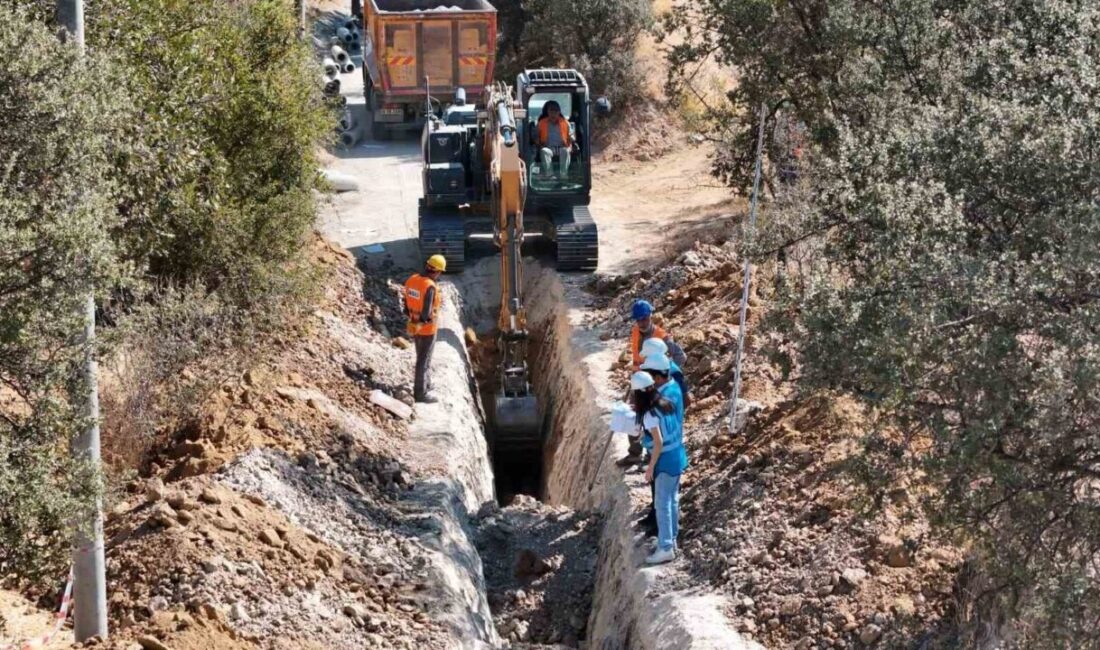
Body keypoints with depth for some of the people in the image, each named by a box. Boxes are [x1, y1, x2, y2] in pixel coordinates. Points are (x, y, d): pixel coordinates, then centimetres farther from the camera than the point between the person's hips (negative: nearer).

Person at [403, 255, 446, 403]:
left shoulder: (412, 280, -2)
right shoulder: (430, 287, -28)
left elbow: (407, 305, 8)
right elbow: (426, 313, -31)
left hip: (414, 326, 8)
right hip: (427, 328, -8)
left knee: (422, 356, 26)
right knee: (423, 361, 4)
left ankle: (424, 383, 41)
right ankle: (420, 393, 13)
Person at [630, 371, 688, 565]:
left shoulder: (650, 414, -19)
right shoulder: (666, 403, 4)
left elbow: (659, 443, -22)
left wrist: (650, 467, -13)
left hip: (666, 460, -9)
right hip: (678, 456, 9)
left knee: (663, 504, -2)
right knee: (673, 501, 18)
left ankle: (666, 549, 0)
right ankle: (671, 540, 28)